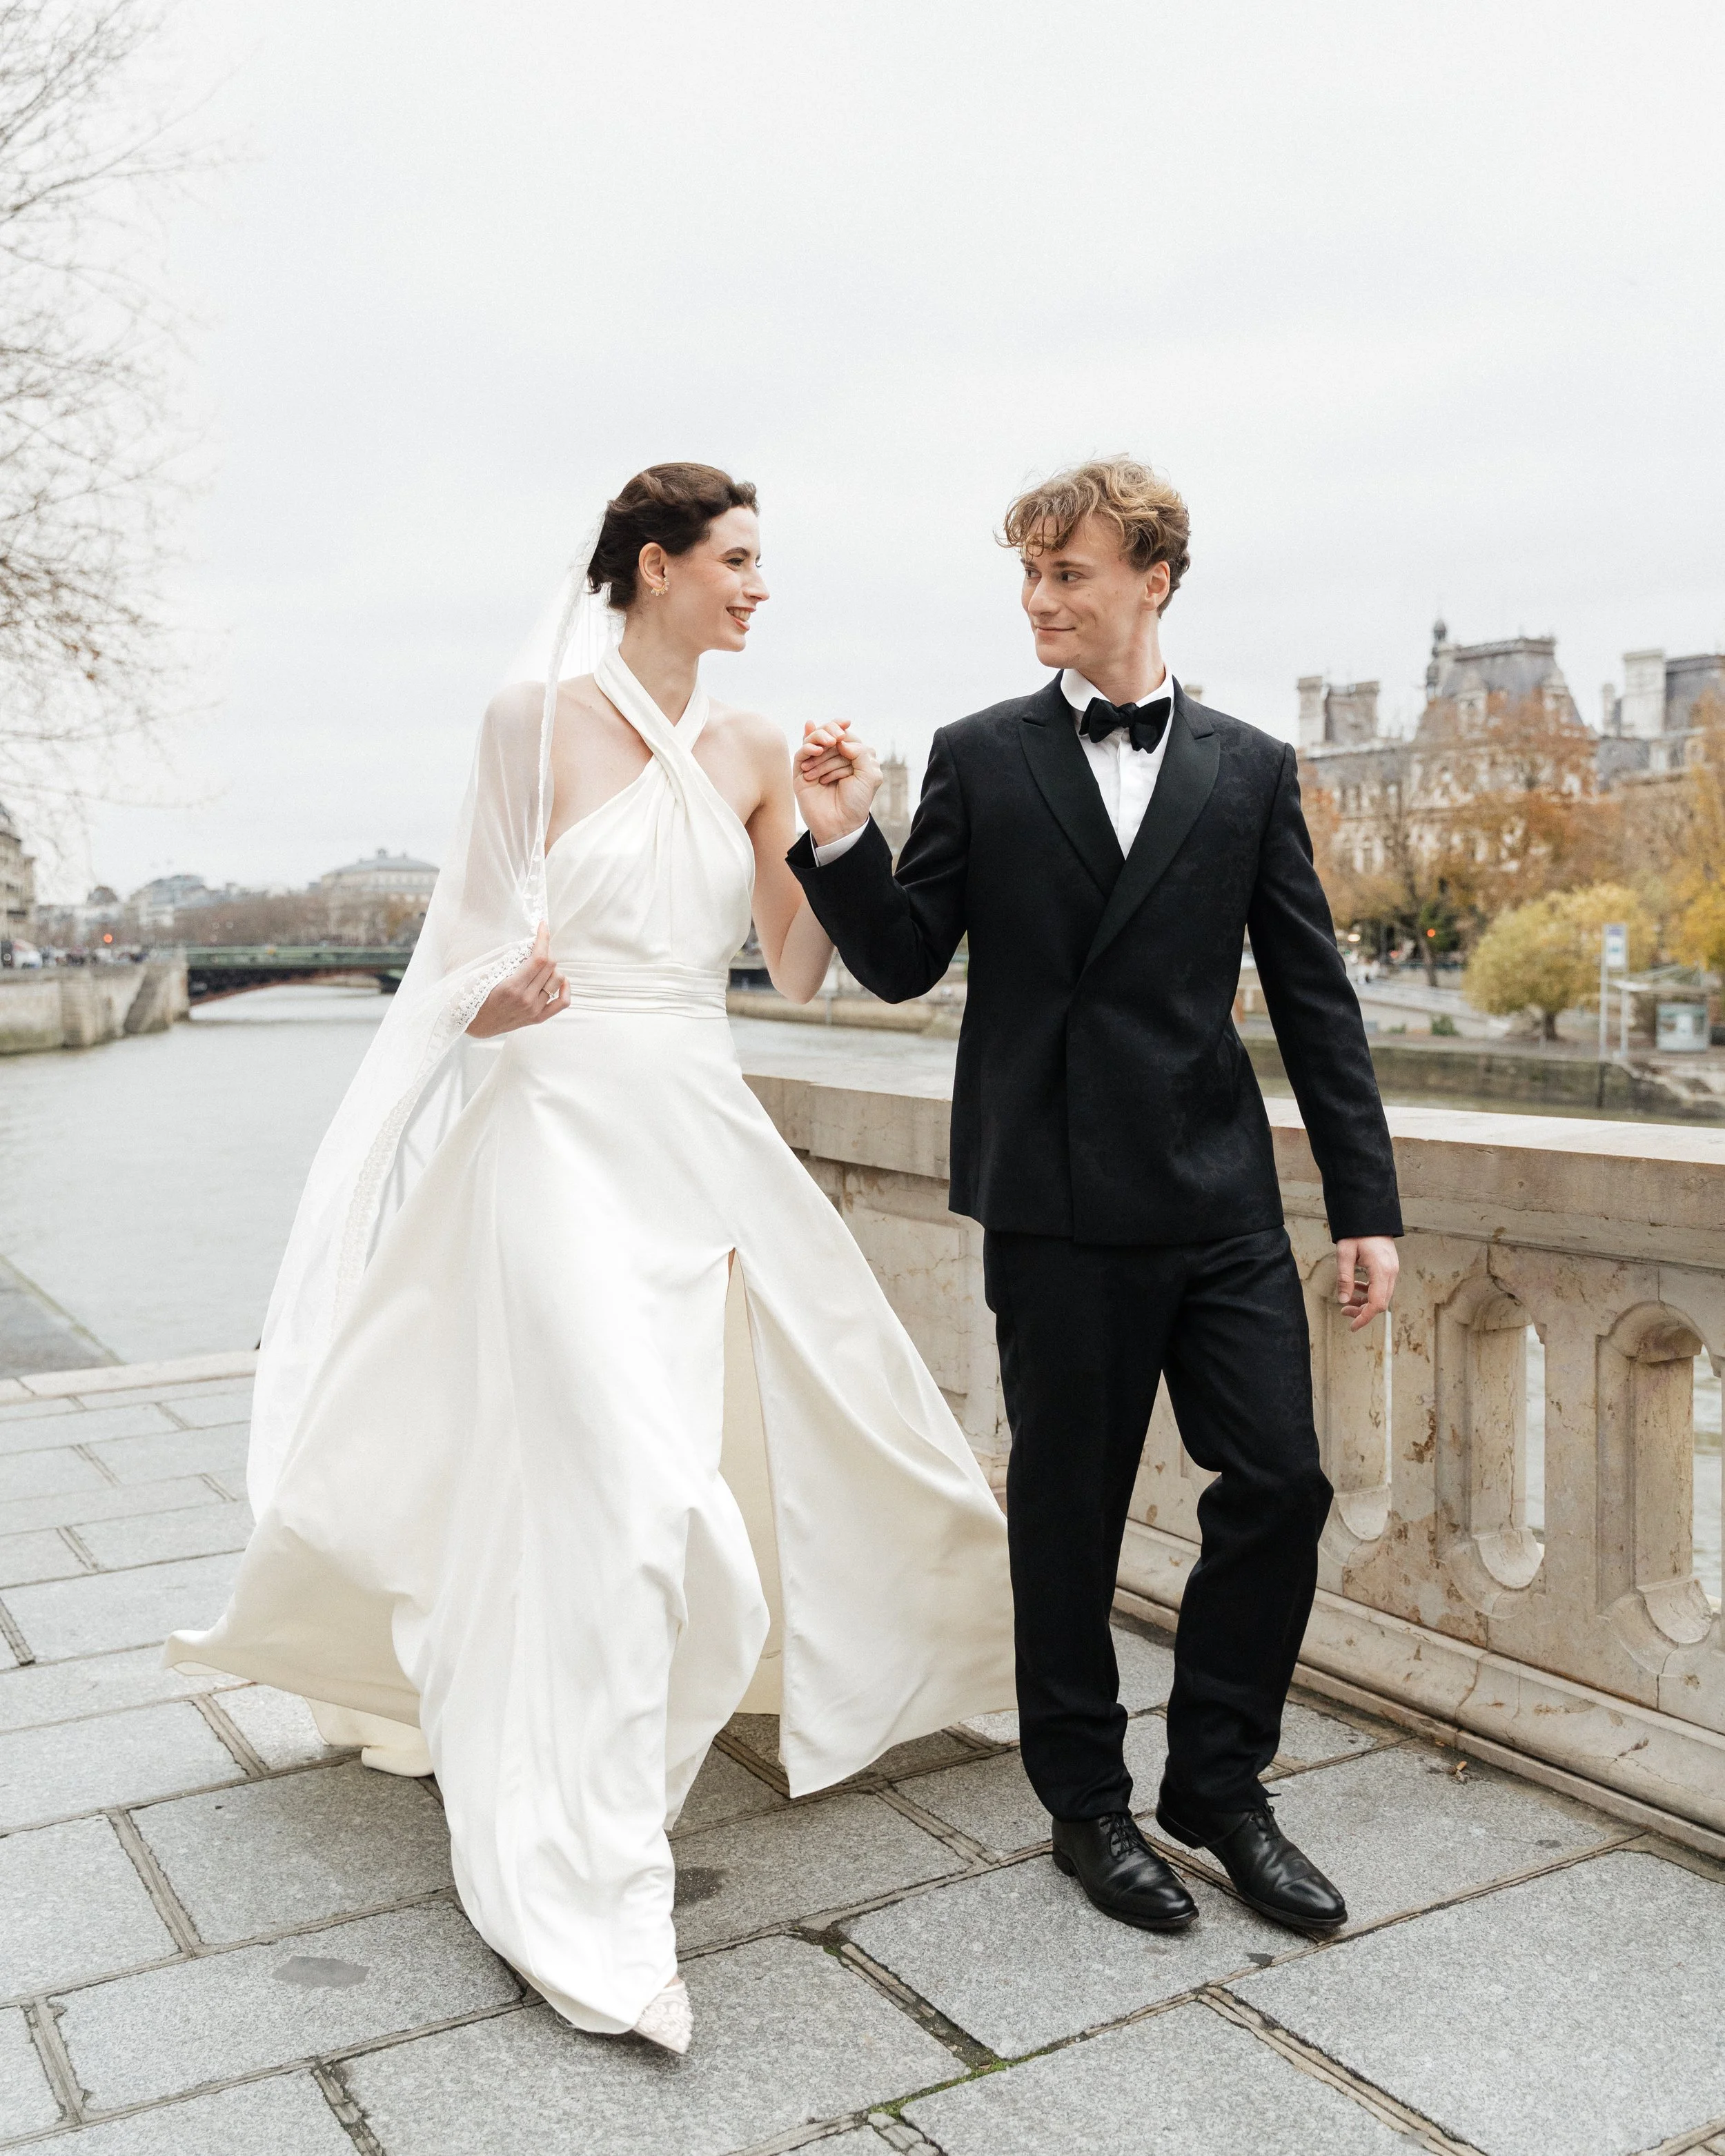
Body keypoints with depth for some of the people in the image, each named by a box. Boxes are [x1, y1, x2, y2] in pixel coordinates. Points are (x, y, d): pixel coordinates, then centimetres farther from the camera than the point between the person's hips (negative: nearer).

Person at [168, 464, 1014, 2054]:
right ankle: (585, 1908, 0)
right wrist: (504, 996, -24)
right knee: (604, 1485, -11)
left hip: (708, 1131, 6)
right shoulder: (540, 718, -4)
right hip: (570, 1129, -6)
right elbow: (481, 951, -2)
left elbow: (798, 972, 8)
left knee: (808, 1412, 14)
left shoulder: (751, 750, 9)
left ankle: (866, 1655, 43)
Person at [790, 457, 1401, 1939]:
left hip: (1222, 1197, 2)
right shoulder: (980, 760, 3)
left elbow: (1315, 998, 7)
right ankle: (1087, 1800, 27)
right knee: (1068, 1508, 8)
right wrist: (847, 844, -15)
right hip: (1058, 1203, -2)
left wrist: (1368, 1203, 4)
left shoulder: (1249, 770, 7)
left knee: (1281, 1482, 2)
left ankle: (1217, 1782, 24)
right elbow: (904, 965, 3)